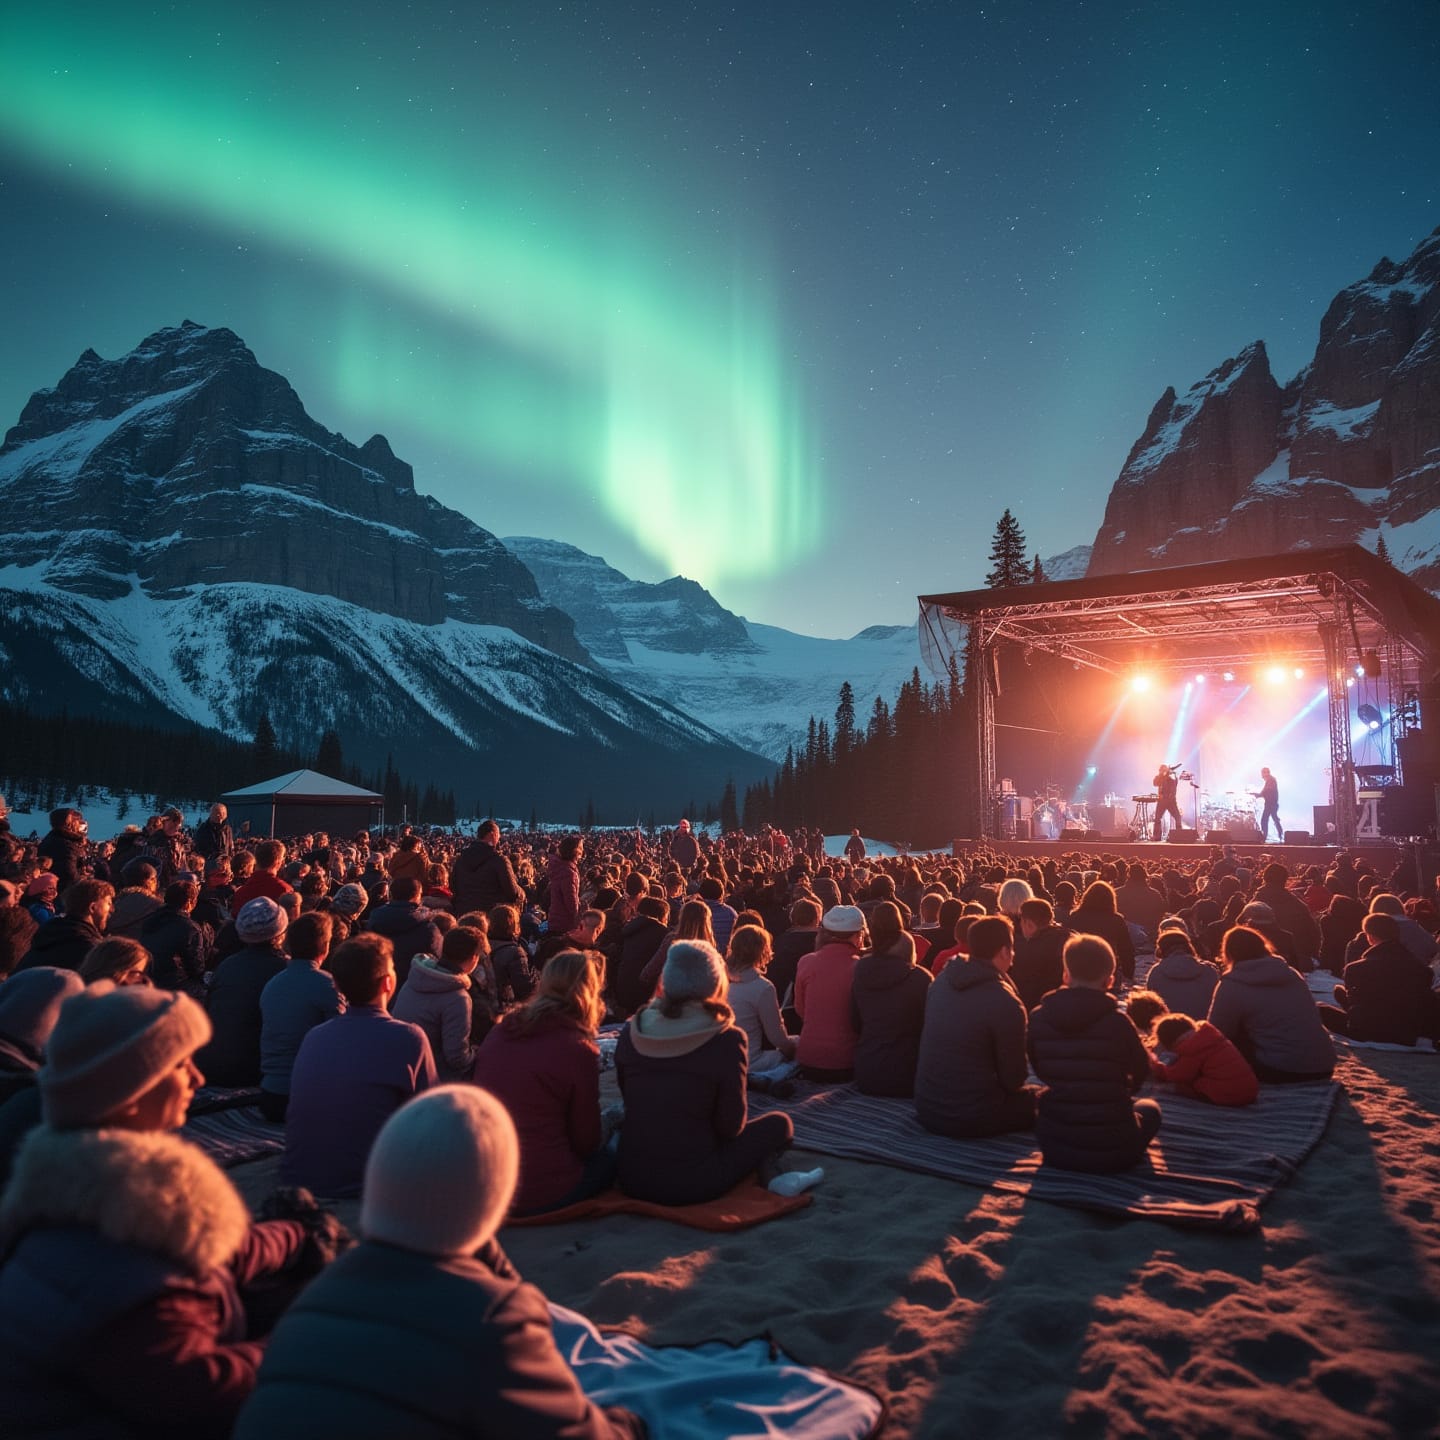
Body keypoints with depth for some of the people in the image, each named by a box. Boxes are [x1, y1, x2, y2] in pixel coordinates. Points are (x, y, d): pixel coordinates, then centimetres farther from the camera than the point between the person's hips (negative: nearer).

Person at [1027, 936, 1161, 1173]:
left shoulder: (1039, 1018, -7)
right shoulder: (1116, 1021, -13)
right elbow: (1141, 1072, 6)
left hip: (1053, 1148, 3)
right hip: (1111, 1152, -3)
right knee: (1149, 1107, 28)